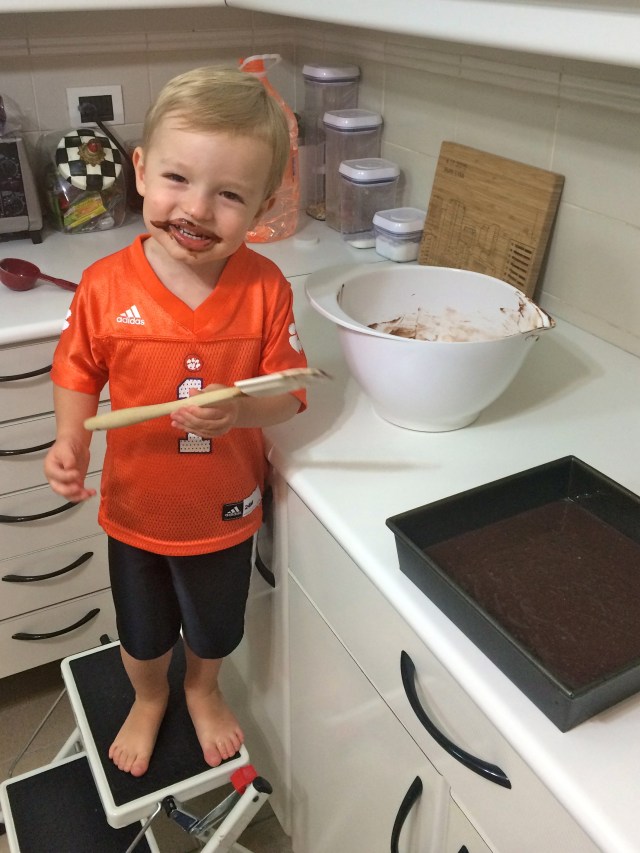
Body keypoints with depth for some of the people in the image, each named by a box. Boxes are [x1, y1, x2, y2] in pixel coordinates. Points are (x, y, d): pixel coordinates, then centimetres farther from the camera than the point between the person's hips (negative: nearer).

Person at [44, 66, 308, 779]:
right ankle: (148, 701, 61)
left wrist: (239, 412, -34)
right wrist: (70, 444, -22)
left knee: (215, 630, 26)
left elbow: (287, 395, -14)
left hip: (225, 510, 0)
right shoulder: (106, 286, -18)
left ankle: (202, 692, 61)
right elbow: (79, 375, -5)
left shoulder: (265, 289, -19)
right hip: (135, 506, 1)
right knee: (142, 633, 26)